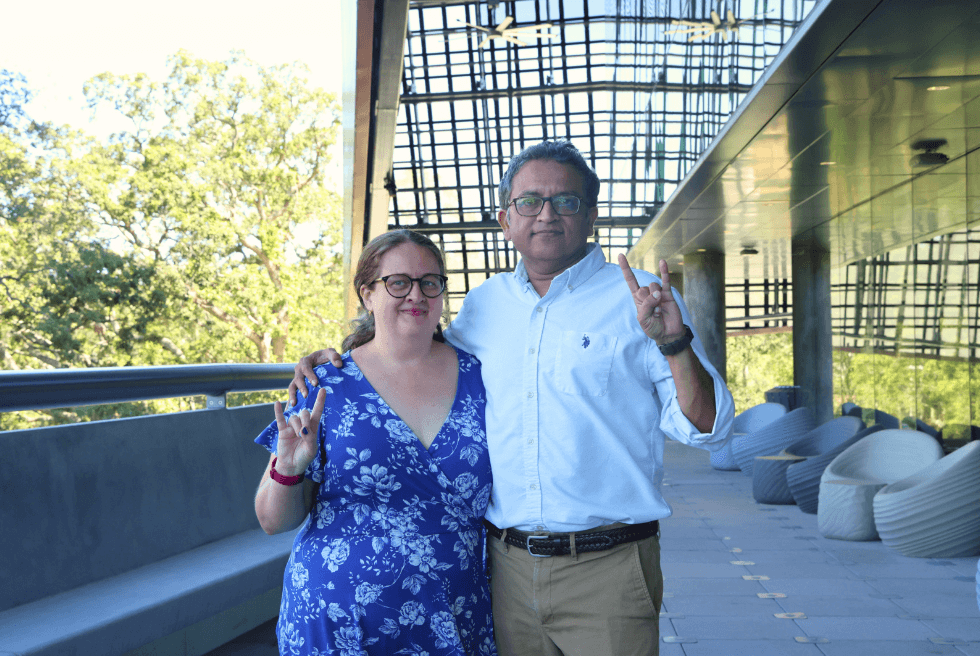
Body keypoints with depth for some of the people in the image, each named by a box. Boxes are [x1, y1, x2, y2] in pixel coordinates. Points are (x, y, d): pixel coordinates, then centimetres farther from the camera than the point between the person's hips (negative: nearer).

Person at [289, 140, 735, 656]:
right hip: (507, 567, 4)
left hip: (606, 570, -3)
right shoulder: (483, 304, 8)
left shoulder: (640, 299, -3)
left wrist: (674, 342, -22)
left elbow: (707, 430, -6)